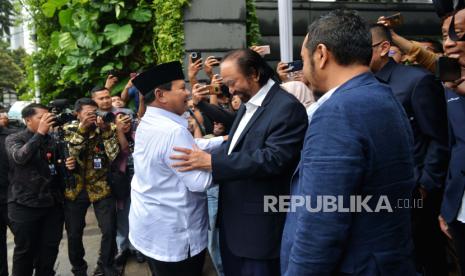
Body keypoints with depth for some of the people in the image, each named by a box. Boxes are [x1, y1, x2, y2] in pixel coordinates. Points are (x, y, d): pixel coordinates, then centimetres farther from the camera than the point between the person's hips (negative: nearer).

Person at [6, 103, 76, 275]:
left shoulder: (51, 141, 10)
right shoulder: (14, 139, -4)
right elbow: (20, 157, -26)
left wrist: (67, 164, -2)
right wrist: (40, 133, -31)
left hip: (52, 204, 4)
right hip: (25, 205, -4)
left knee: (50, 248, 11)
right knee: (25, 250, 7)